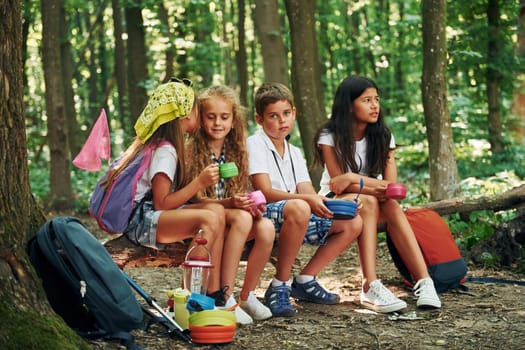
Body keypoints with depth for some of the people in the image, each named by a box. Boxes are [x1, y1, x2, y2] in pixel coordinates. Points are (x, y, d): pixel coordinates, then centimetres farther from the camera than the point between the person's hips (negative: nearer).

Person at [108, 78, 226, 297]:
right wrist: (199, 182, -19)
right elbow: (161, 204, -18)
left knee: (217, 210, -8)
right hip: (138, 220, -10)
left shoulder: (167, 147, 16)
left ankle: (214, 292, -15)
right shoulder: (165, 152, -13)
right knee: (209, 219, -27)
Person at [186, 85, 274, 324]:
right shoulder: (192, 150, -7)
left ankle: (247, 295, -10)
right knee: (242, 218, -34)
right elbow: (196, 199, -13)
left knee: (266, 227, -26)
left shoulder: (235, 151, 11)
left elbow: (240, 193, 10)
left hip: (234, 215, 5)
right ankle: (226, 298, -30)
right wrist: (229, 203, -29)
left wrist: (251, 204, -13)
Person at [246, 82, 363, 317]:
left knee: (353, 223, -2)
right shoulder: (255, 144, -6)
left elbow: (309, 195, 6)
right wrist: (308, 200, -32)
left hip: (294, 218, 8)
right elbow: (265, 192, -19)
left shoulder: (294, 153, 17)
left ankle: (304, 281, 6)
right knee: (298, 209, -40)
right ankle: (279, 286, -25)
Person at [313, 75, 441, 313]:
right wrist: (374, 188, -32)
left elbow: (390, 185, -14)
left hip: (371, 204, 3)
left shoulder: (383, 136, -4)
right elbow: (338, 181, -20)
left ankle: (424, 282, -44)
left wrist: (354, 179, -28)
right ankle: (371, 288, -49)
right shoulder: (330, 137, -12)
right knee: (368, 202, -36)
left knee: (392, 206, -32)